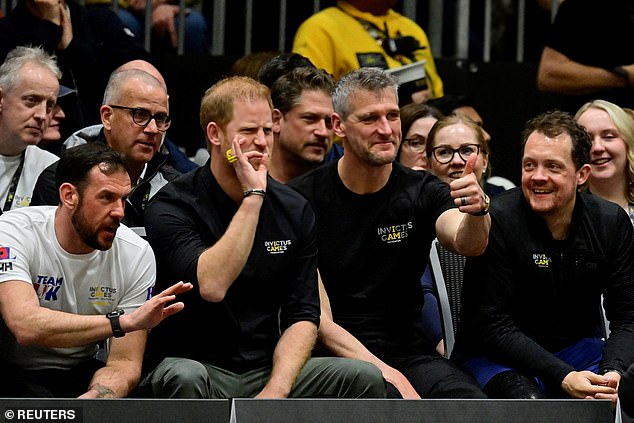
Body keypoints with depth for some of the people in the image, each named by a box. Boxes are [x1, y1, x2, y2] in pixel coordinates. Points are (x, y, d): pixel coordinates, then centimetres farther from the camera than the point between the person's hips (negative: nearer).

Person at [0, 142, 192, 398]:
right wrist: (124, 322, -38)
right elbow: (26, 325, -34)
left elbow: (124, 363, -8)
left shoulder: (136, 255, -6)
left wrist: (95, 397, -31)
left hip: (80, 374, 4)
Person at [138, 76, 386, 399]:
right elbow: (211, 286, -26)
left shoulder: (294, 210, 7)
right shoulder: (172, 206, -8)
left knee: (365, 378, -17)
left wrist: (276, 390, -13)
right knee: (184, 378, -38)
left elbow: (302, 316, 4)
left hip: (268, 370, 4)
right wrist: (252, 197, -21)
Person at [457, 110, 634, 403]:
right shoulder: (497, 222, -15)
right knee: (527, 402, -36)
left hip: (577, 347, 4)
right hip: (498, 356, -4)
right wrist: (563, 378, -27)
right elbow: (492, 325, -17)